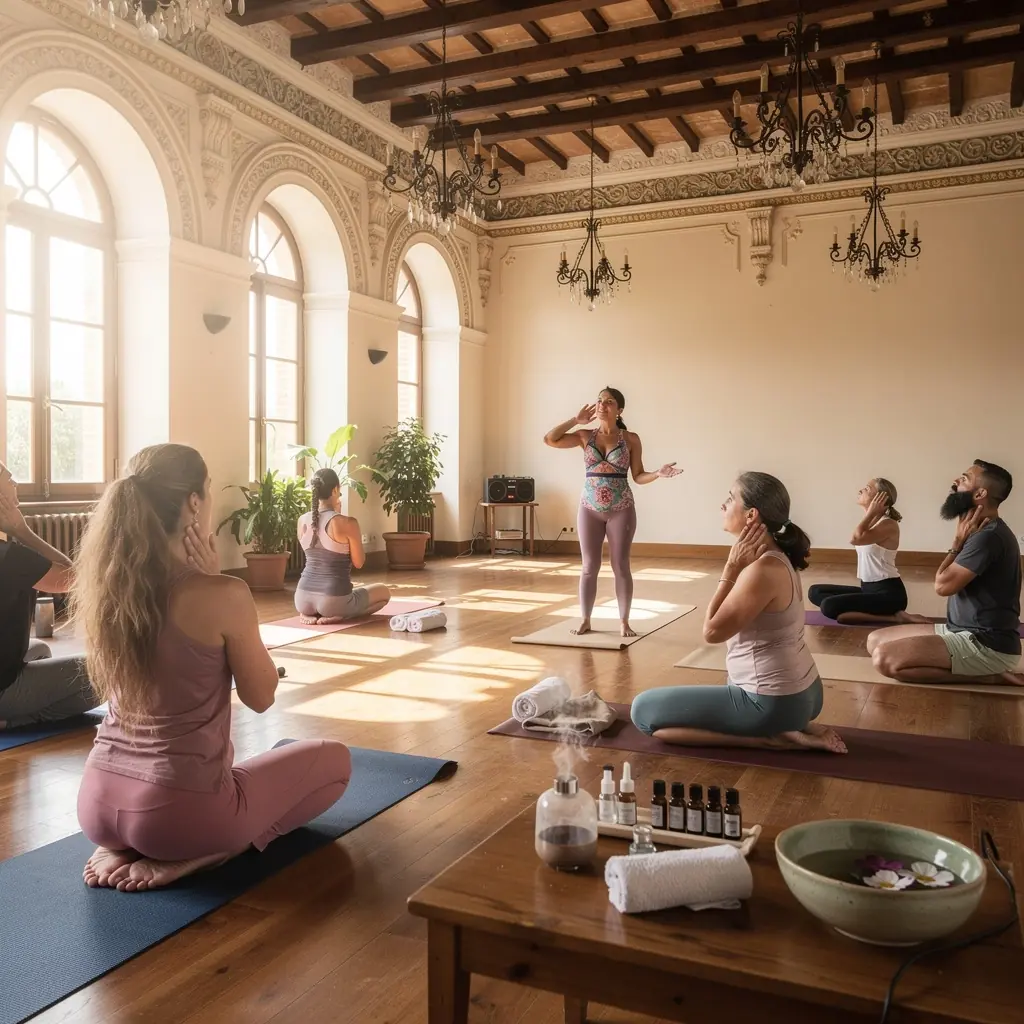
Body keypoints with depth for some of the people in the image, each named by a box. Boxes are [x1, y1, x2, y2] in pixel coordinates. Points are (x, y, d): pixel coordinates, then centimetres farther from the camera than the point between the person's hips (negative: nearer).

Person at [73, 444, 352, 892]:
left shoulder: (104, 586, -2)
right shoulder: (223, 595, -21)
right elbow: (260, 697, -6)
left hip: (98, 803, 7)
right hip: (182, 810, -7)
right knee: (334, 758, 16)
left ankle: (120, 847, 15)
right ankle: (191, 857, 1)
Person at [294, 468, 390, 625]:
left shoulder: (302, 520, 2)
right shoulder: (348, 523, -15)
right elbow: (359, 563, -3)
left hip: (303, 599, 6)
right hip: (334, 600, -5)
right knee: (384, 592, 21)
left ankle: (309, 614, 8)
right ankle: (335, 616, -2)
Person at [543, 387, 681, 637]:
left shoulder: (631, 439, 0)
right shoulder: (585, 436, 4)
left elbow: (638, 476, 1)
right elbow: (549, 439, -1)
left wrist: (659, 473, -17)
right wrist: (576, 420, -1)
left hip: (621, 510, -1)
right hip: (590, 509, 2)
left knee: (621, 567, 3)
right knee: (589, 567, 6)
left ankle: (624, 622, 14)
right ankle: (585, 620, 16)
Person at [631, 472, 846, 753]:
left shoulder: (762, 569, -25)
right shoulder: (776, 558, 5)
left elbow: (712, 631, -16)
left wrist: (732, 569, -17)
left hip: (773, 702, -10)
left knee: (643, 710, -4)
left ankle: (769, 737, -7)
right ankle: (796, 728, 14)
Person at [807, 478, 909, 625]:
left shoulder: (889, 525, -15)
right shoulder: (871, 522, 12)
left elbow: (855, 539, -30)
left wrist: (871, 512, -21)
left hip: (888, 593, -10)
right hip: (868, 588, 10)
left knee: (829, 606, -25)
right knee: (815, 592, 7)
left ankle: (891, 617, -15)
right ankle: (872, 612, -7)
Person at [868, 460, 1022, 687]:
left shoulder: (989, 536, -20)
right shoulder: (983, 531, 14)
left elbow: (943, 584, -17)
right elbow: (948, 581, 17)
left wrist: (958, 540, -8)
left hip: (987, 645, -11)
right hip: (963, 630, 11)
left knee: (885, 659, -27)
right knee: (876, 640, 7)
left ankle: (989, 675, -10)